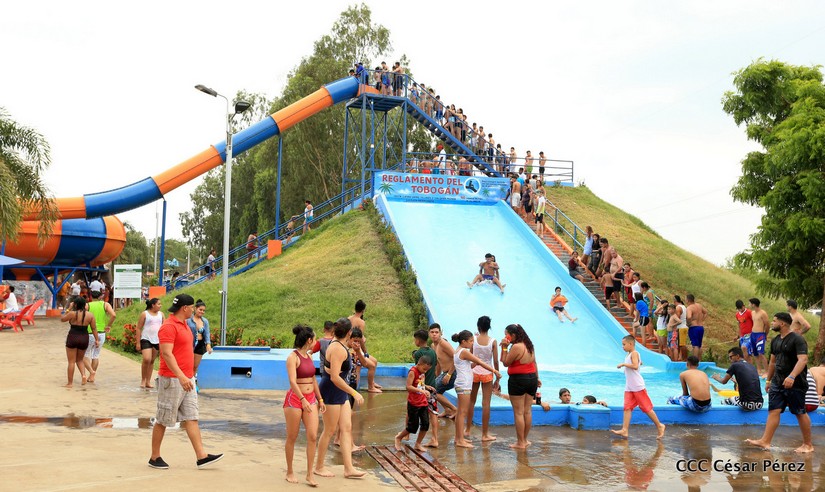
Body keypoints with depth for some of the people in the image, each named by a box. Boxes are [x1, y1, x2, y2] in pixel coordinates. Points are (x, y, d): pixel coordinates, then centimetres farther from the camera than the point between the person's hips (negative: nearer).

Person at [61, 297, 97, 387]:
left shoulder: (72, 313, -12)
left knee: (71, 362, 5)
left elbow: (62, 319, 5)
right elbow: (94, 328, 1)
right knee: (79, 360, 22)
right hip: (84, 339, 3)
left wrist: (69, 309, 7)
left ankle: (70, 383, 8)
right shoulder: (90, 315, -2)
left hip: (72, 338, -3)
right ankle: (83, 375, -2)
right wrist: (96, 340, 6)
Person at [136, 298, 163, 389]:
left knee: (152, 361, 8)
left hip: (157, 341, 5)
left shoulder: (161, 314, 9)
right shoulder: (144, 314, -3)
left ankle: (148, 381, 15)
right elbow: (139, 328, -3)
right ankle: (143, 380, 0)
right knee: (146, 359, -17)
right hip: (146, 339, -5)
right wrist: (138, 342, -7)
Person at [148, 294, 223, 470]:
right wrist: (181, 377, -32)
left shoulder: (183, 325, 14)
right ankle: (155, 458, 14)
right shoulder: (169, 326, -16)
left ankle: (201, 456, 3)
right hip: (172, 380, -9)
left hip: (186, 379, 9)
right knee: (163, 421, 2)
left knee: (191, 418, 5)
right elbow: (167, 354, -25)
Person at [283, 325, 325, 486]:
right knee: (292, 438, 6)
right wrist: (303, 400, -34)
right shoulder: (293, 357, -13)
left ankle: (309, 474, 3)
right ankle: (290, 472, 21)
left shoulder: (309, 356, 11)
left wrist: (320, 399, 19)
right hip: (294, 399, -6)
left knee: (312, 436, -3)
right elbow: (292, 381, -24)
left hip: (310, 399, 6)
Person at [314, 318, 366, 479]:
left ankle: (349, 468, 8)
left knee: (346, 428, 7)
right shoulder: (339, 349, -22)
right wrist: (354, 393, -27)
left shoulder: (336, 344, 9)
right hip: (331, 391, -10)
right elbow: (335, 377, -29)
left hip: (340, 392, 10)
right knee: (330, 430, 2)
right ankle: (319, 467, 16)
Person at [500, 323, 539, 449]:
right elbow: (534, 362, 17)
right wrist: (536, 378, 24)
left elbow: (505, 363, -12)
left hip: (518, 380, -9)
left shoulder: (516, 347, -17)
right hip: (532, 378, 9)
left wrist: (504, 348, -11)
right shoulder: (529, 345, 9)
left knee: (518, 412, -2)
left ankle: (520, 442, 2)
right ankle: (525, 439, 21)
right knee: (527, 411, 13)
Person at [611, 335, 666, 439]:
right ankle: (624, 430, -9)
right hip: (629, 387, 9)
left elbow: (635, 366, -27)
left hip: (638, 386, -9)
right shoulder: (629, 354, 18)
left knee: (646, 407, -2)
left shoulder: (634, 353, -11)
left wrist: (623, 364, -22)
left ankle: (659, 426, 12)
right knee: (627, 407, -2)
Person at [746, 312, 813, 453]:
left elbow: (803, 360, -25)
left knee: (800, 413, 1)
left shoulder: (797, 339, -14)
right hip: (777, 382, 7)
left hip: (795, 383, -7)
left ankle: (808, 445, 13)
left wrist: (792, 377, -37)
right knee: (773, 411, 1)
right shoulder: (775, 341, 11)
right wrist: (768, 380, 22)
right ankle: (765, 441, -3)